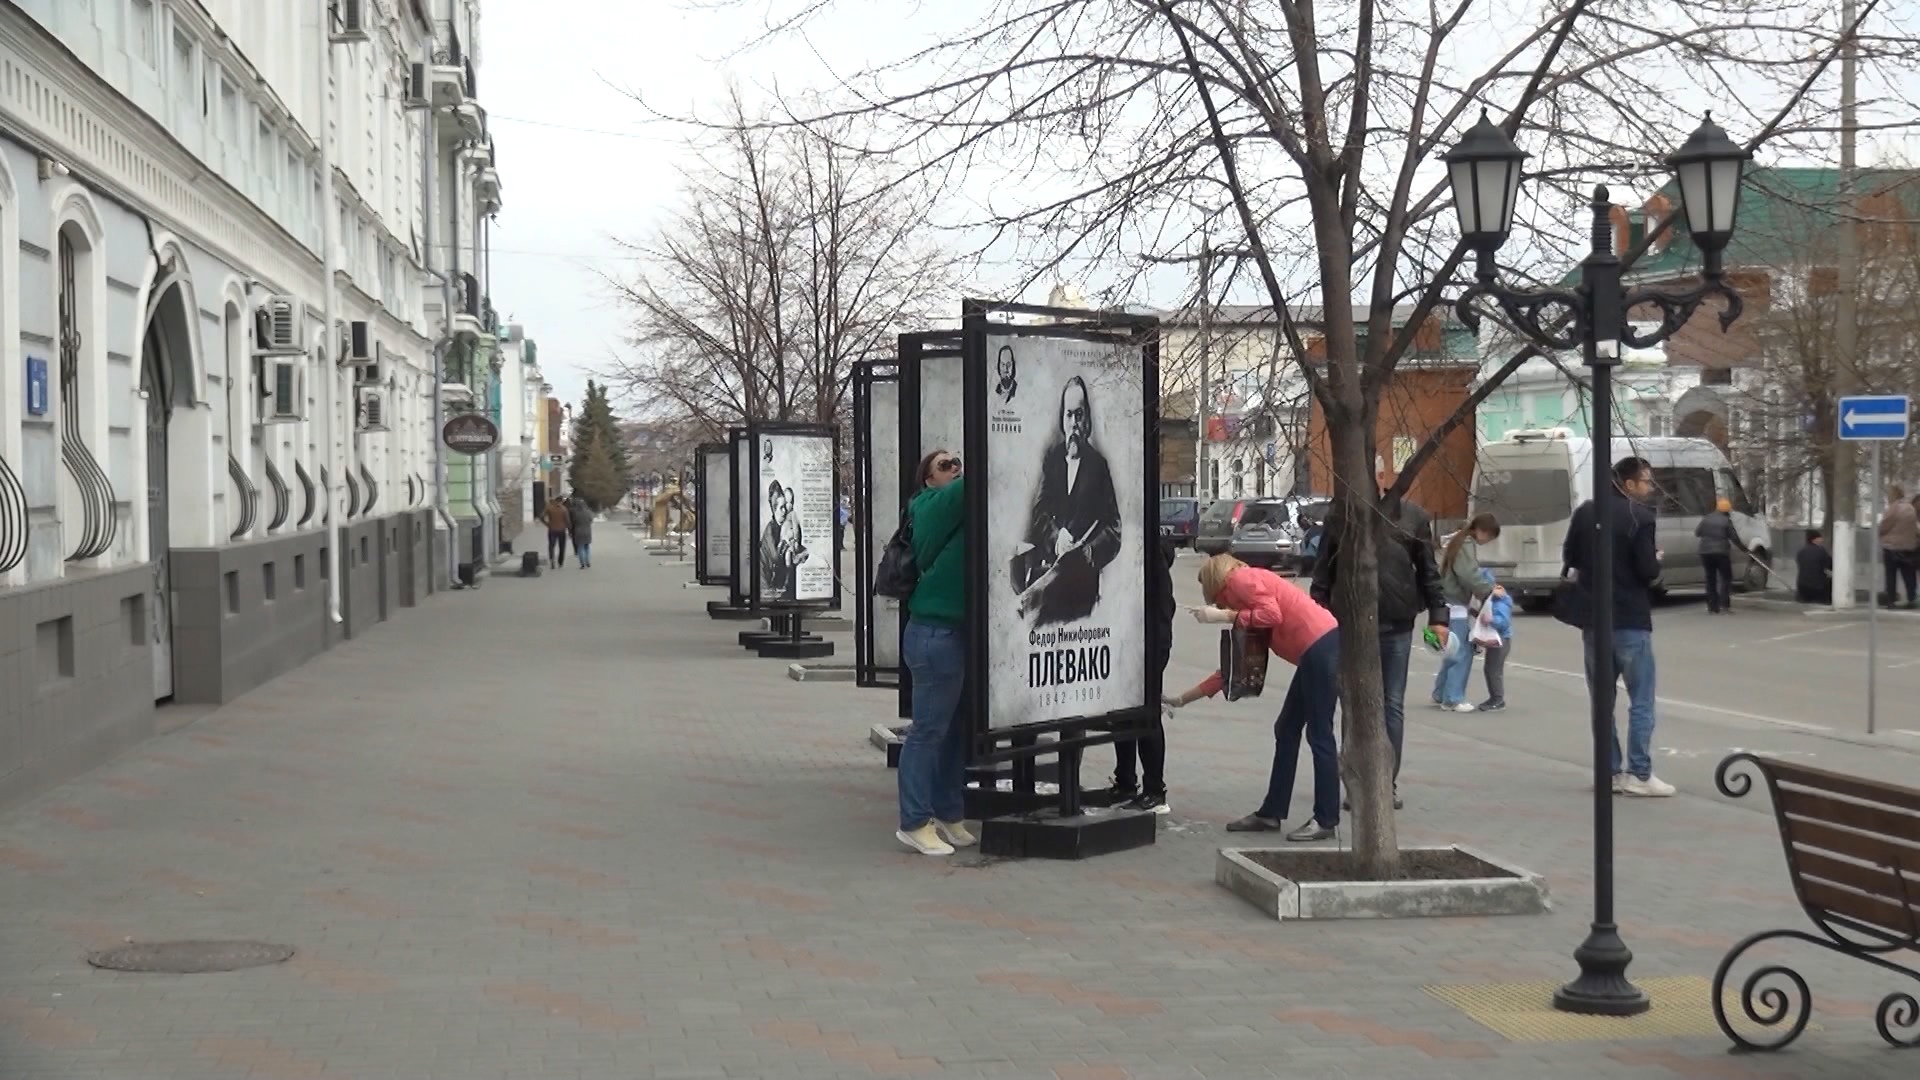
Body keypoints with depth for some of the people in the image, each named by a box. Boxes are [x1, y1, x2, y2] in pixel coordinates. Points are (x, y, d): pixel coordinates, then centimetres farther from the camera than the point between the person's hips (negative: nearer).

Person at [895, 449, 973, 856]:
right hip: (935, 632, -9)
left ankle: (948, 815, 22)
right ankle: (914, 823, 1)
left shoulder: (960, 506, 17)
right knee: (929, 729, -5)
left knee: (958, 728, 13)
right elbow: (966, 488, -17)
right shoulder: (932, 506, -7)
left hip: (959, 631, 9)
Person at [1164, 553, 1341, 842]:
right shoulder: (1241, 599, 24)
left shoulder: (1241, 579, 0)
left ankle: (1326, 820, -2)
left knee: (1318, 734, -6)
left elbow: (1272, 614, -18)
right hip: (1314, 654, 10)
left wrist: (1225, 616, -7)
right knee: (1286, 731, 14)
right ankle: (1271, 814, 20)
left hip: (1323, 645, -10)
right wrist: (1182, 700, 30)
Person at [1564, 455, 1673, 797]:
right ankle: (1639, 774, -2)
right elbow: (1648, 571, -16)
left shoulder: (1585, 512, 6)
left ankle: (1610, 771, 12)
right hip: (1630, 621, -6)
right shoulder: (1639, 516, -13)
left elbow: (1568, 557, 12)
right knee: (1641, 700, 0)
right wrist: (1656, 562, 4)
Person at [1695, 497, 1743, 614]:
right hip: (1721, 552, -4)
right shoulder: (1726, 521, -6)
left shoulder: (1706, 519, 6)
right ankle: (1724, 604, -8)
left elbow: (1697, 532, 10)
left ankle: (1712, 607, 5)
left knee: (1710, 580, 8)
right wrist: (1742, 548, 8)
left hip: (1706, 552, 4)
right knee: (1726, 578, 5)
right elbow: (1734, 537, -6)